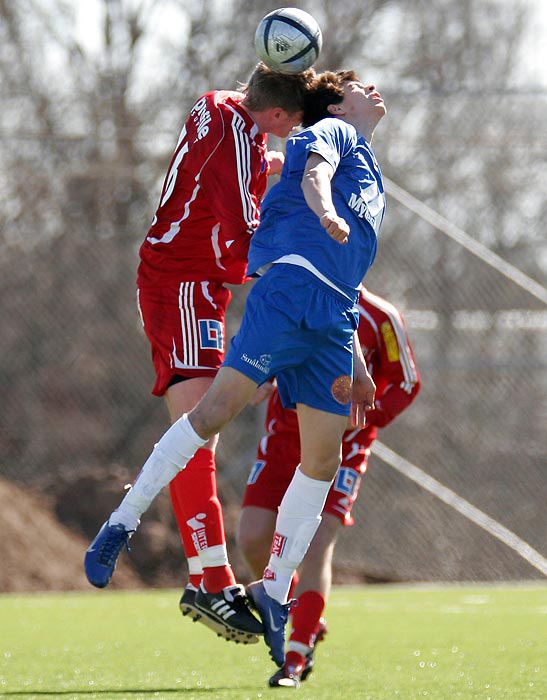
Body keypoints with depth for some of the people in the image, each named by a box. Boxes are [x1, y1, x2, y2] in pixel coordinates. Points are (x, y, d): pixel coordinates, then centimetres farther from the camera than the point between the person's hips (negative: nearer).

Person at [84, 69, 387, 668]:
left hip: (333, 324, 8)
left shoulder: (372, 179, 34)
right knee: (220, 405, -19)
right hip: (288, 286, -8)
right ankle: (123, 521, -12)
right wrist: (326, 210, -36)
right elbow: (315, 172, -13)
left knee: (323, 459, 0)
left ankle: (273, 593, 6)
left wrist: (356, 366, 28)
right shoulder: (330, 133, 12)